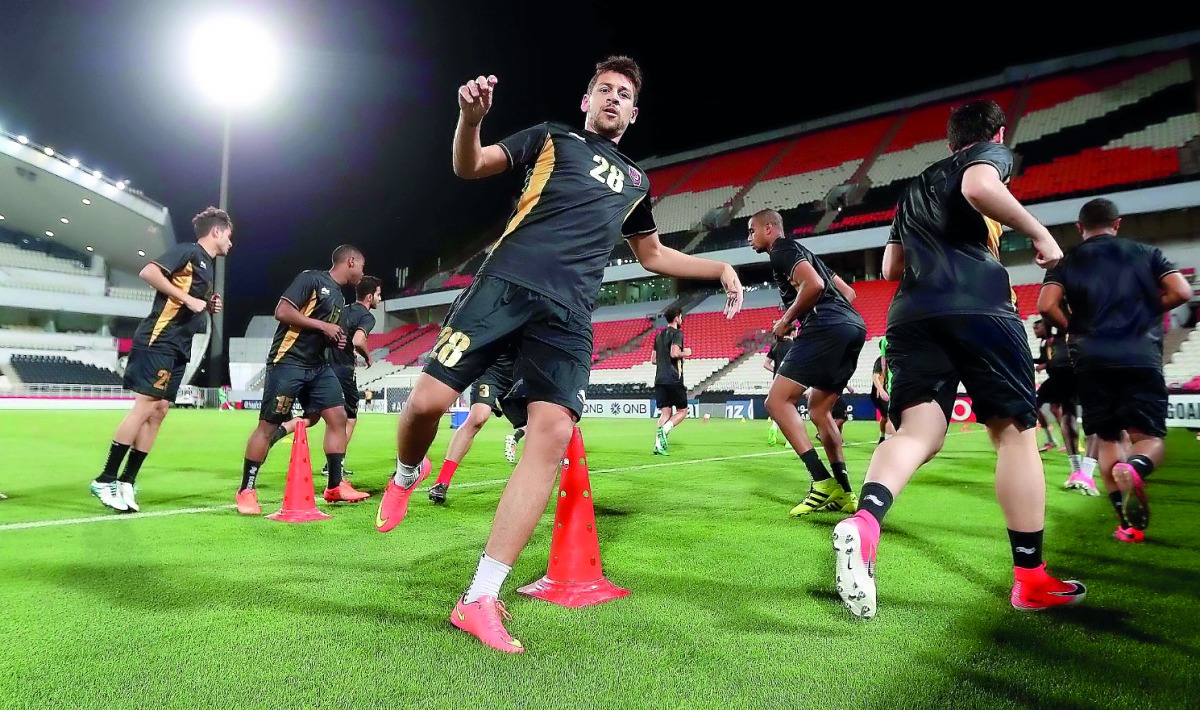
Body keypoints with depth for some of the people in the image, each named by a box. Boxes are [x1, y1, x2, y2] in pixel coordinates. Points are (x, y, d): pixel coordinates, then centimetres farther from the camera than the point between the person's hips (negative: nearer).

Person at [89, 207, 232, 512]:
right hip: (158, 341, -9)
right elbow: (148, 272, -18)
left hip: (178, 348, 9)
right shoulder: (188, 251, -3)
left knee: (158, 411, 4)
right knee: (146, 405, -13)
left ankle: (126, 482, 8)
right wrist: (187, 299, -18)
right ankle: (105, 480, -6)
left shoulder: (206, 266, 23)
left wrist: (208, 307, 10)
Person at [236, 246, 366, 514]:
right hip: (288, 362, -9)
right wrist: (323, 326, -16)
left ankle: (335, 486, 6)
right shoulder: (311, 279, -9)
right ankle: (246, 491, 8)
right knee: (268, 425, -4)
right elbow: (282, 311, -18)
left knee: (338, 417, 0)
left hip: (317, 366, 9)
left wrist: (335, 340, 6)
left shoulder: (339, 297, 18)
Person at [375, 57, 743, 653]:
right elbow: (469, 167, 8)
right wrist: (471, 117, -13)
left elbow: (653, 254, 39)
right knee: (428, 400, -13)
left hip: (567, 314, 2)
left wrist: (720, 268, 28)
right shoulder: (553, 137, 18)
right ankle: (407, 473, 28)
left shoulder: (635, 179, 29)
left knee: (553, 434, -17)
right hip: (506, 283, -2)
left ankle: (479, 600, -10)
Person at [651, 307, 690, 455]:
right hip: (673, 380, -7)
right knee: (682, 410, 6)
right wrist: (685, 353, -3)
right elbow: (674, 353, -21)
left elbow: (653, 360, 19)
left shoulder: (659, 335, 18)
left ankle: (658, 445, -5)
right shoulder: (677, 333, -5)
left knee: (666, 412, 6)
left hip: (659, 380, 7)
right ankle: (663, 430, -18)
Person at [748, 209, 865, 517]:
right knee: (818, 409, 18)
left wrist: (786, 320, -5)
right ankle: (843, 493, 15)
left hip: (826, 328, -10)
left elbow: (814, 285, -17)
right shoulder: (801, 252, 31)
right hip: (854, 326, 10)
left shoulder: (782, 251, 1)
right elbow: (848, 292, 31)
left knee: (778, 401, -10)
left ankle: (823, 482, -17)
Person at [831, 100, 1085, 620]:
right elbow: (979, 187, -12)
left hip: (911, 315, 5)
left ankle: (863, 522, -34)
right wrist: (1040, 234, -2)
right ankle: (1030, 579, 10)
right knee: (1014, 431, 5)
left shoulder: (915, 186, 32)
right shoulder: (991, 154, 14)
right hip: (978, 308, -5)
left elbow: (891, 268, 30)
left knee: (917, 433, -4)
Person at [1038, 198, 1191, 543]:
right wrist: (1146, 310, 17)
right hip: (1141, 358, 0)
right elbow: (1181, 292, 0)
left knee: (1108, 438, 12)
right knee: (1150, 437, 6)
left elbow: (1046, 306, -8)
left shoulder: (1068, 260, 7)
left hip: (1092, 361, 1)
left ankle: (1128, 523, 6)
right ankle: (1134, 468, -31)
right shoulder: (1146, 252, 11)